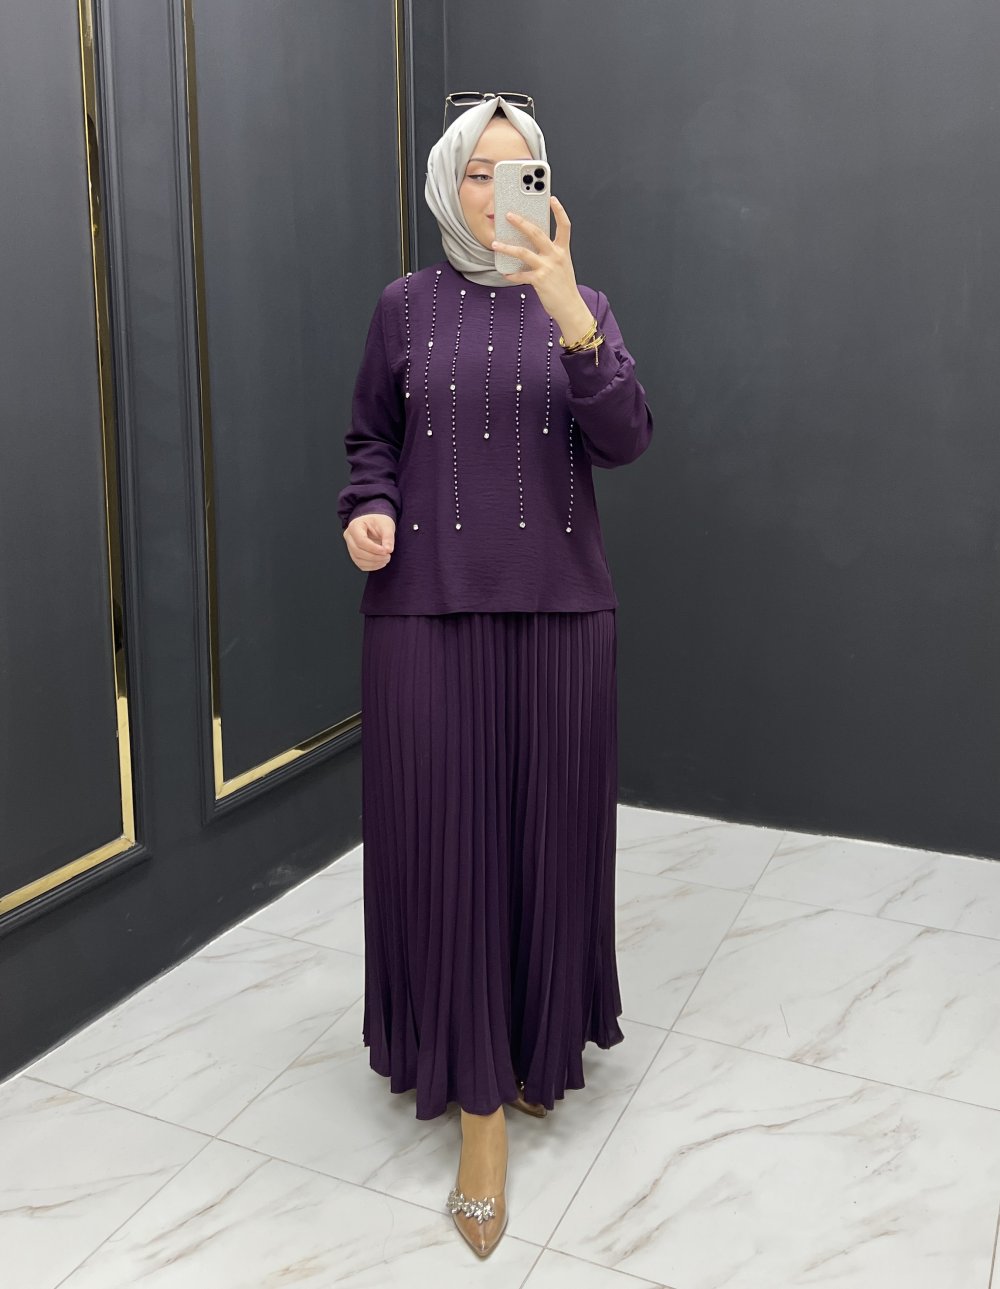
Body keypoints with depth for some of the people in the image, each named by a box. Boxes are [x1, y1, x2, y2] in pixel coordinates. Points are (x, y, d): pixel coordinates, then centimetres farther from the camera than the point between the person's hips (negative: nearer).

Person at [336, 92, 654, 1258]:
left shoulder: (580, 306, 7)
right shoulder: (406, 305, 7)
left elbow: (624, 441, -8)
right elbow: (370, 437, 14)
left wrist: (568, 312, -21)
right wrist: (370, 513, -7)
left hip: (558, 606, 1)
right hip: (426, 606, -1)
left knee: (548, 834, 7)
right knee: (444, 837, -1)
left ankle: (537, 1048, 30)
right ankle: (479, 1100, 12)